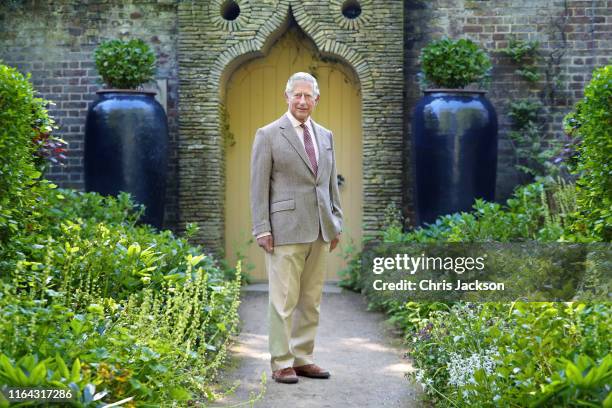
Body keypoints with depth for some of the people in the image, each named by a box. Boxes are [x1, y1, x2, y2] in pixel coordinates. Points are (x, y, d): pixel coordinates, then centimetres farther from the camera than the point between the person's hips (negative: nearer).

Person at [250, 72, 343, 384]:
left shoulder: (325, 136, 15)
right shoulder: (268, 135, -2)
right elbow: (258, 186, -4)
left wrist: (336, 223, 11)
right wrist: (262, 229, -10)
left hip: (319, 230, 5)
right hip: (286, 229, -5)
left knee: (311, 300, 8)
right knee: (284, 299, -3)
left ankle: (303, 359, 17)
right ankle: (281, 363, 5)